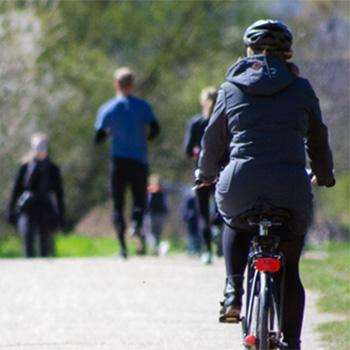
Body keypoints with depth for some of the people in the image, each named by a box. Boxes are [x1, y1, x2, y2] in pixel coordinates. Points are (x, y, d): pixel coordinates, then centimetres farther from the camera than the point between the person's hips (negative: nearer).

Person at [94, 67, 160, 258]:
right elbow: (155, 129, -10)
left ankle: (122, 244, -8)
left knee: (118, 205, 6)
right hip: (139, 160, 0)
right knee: (139, 200, 7)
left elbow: (98, 138, -1)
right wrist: (143, 138, 10)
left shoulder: (107, 108, 1)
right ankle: (137, 225, -26)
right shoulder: (143, 106, 0)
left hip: (119, 159, 0)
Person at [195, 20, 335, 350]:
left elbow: (213, 138, 17)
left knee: (236, 226, 35)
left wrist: (206, 174, 37)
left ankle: (234, 292, 16)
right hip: (291, 190, 0)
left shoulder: (231, 89, 8)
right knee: (289, 271, 13)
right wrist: (324, 176, 36)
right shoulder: (301, 89, 8)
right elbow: (318, 140, 18)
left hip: (240, 185, 0)